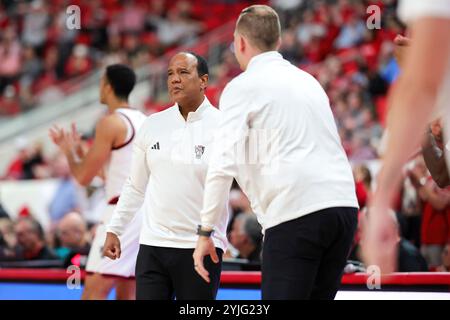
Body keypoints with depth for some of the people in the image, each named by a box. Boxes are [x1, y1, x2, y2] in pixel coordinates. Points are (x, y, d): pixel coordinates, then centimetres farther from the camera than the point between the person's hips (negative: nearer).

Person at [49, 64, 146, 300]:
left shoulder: (110, 123, -10)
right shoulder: (143, 121, 16)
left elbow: (84, 177, -7)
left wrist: (69, 152, 11)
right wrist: (78, 151, 30)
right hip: (148, 208, 9)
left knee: (93, 293, -12)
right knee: (126, 295, 13)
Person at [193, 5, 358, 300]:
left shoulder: (243, 87, 3)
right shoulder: (307, 80, 23)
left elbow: (225, 164, -6)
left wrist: (205, 232, -3)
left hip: (296, 212, -6)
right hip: (344, 205, 6)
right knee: (319, 295, 12)